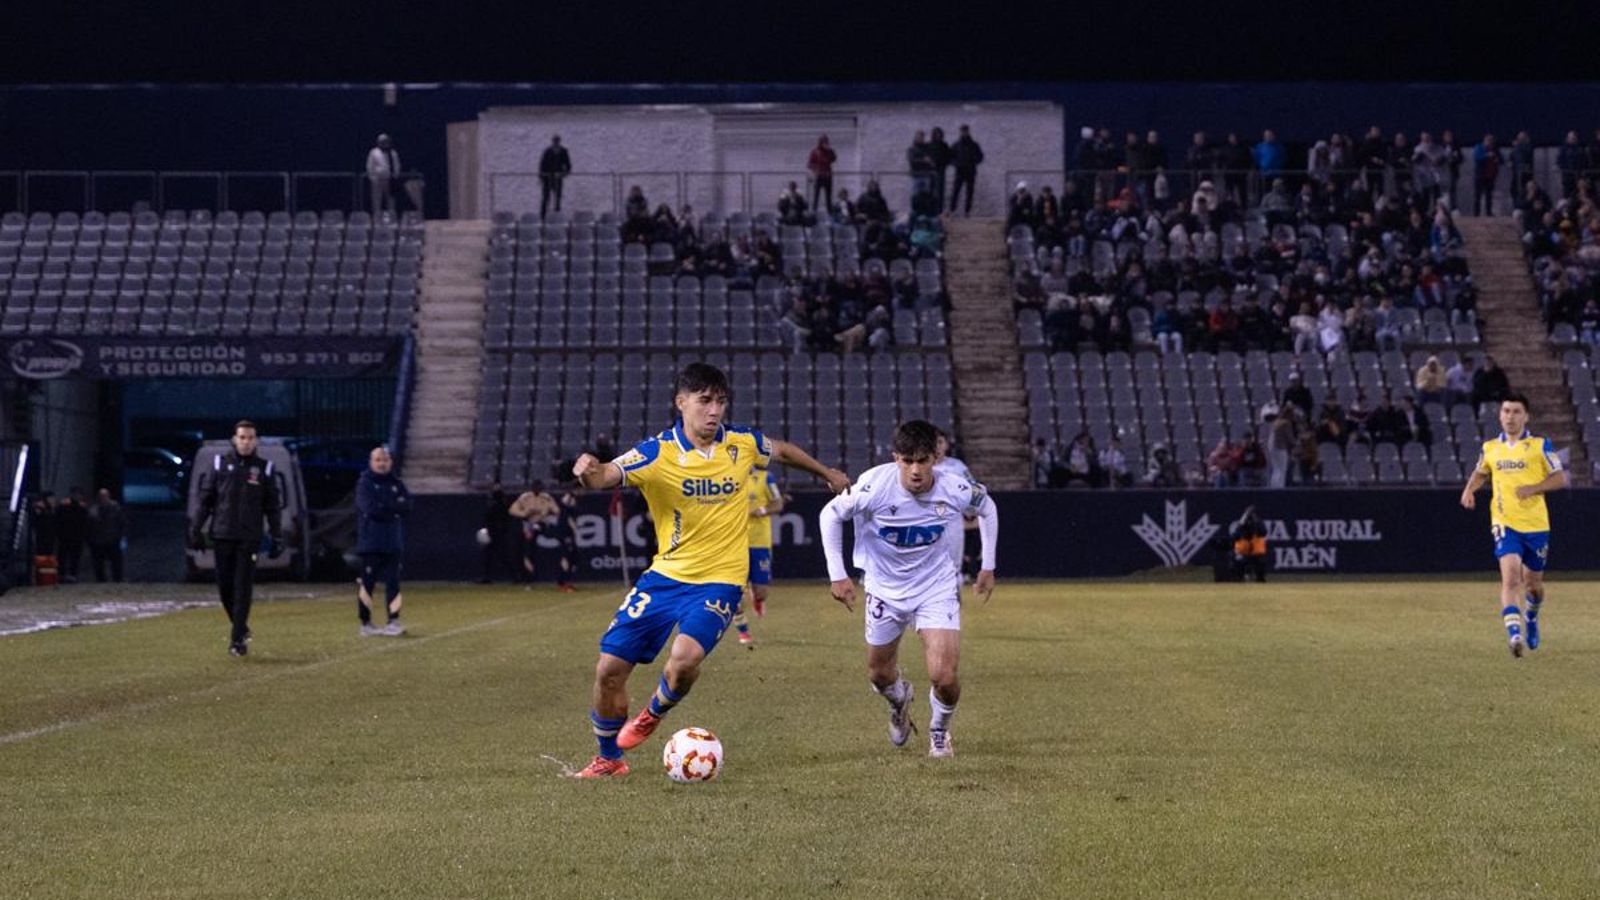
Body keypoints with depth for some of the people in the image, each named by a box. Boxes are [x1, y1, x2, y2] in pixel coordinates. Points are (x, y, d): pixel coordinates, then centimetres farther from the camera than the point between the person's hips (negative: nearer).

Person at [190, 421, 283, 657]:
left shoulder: (264, 468, 5)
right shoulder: (220, 463, 5)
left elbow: (273, 507, 8)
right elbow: (206, 499, 7)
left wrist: (276, 538, 3)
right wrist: (196, 529, 2)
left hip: (249, 538, -1)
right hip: (222, 535, 1)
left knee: (243, 588, -5)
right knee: (225, 586, 3)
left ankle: (238, 638, -1)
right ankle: (240, 627, 24)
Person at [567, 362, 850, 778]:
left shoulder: (742, 444, -3)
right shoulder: (656, 453, -11)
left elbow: (783, 450, 19)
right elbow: (606, 476, -25)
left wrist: (828, 473, 32)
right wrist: (589, 473, -49)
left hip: (719, 580, -1)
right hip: (665, 575, 1)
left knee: (685, 657, -28)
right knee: (609, 668, -1)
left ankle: (653, 714, 7)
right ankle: (609, 759, 24)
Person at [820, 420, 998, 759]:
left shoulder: (954, 490, -22)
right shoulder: (875, 486, -27)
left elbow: (986, 507, 3)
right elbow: (830, 515, -9)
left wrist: (988, 567, 6)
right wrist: (837, 575, -10)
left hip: (936, 588, -1)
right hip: (885, 588, 1)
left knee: (944, 677, -15)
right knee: (880, 675, 15)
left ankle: (939, 731, 19)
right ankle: (900, 701, 54)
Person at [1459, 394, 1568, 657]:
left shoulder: (1540, 446, -2)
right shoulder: (1490, 448, 6)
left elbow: (1560, 478, -2)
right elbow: (1480, 473, 24)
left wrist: (1533, 488, -17)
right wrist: (1469, 489, 3)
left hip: (1536, 524, 0)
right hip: (1504, 523, 0)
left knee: (1533, 583, 12)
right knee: (1510, 575, -21)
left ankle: (1531, 618, 45)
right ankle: (1514, 633, -29)